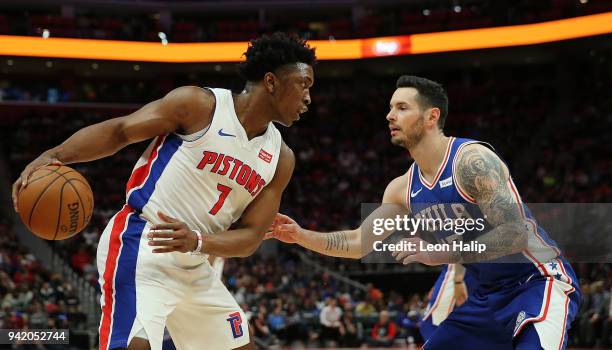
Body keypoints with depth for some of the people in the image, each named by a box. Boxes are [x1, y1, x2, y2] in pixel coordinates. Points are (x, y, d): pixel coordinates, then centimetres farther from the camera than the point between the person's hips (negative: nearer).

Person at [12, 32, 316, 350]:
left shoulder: (281, 159, 6)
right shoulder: (200, 105, -9)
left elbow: (251, 236, 2)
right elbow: (119, 130, -5)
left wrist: (197, 242, -19)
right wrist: (55, 155, -20)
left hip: (195, 269, 8)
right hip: (139, 249, -8)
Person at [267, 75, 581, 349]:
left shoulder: (472, 160, -20)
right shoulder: (402, 189, 4)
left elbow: (515, 234, -26)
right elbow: (359, 243, 10)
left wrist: (442, 254, -29)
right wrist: (301, 236, -3)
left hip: (541, 281, -8)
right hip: (488, 294, 9)